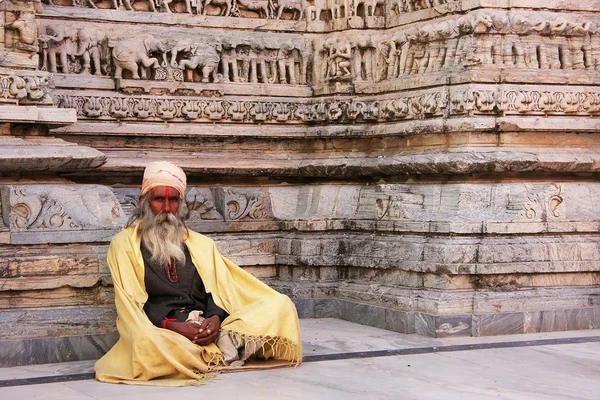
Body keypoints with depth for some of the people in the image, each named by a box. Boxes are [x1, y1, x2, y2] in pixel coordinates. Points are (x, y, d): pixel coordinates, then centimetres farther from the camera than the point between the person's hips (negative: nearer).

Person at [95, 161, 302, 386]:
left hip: (207, 327, 4)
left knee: (281, 305, -13)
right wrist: (173, 326, -18)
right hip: (161, 330, -3)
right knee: (147, 342, -43)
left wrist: (216, 318, -13)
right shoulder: (124, 245, 9)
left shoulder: (200, 244, 22)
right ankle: (223, 350, -24)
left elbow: (218, 291, 12)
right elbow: (130, 302, -2)